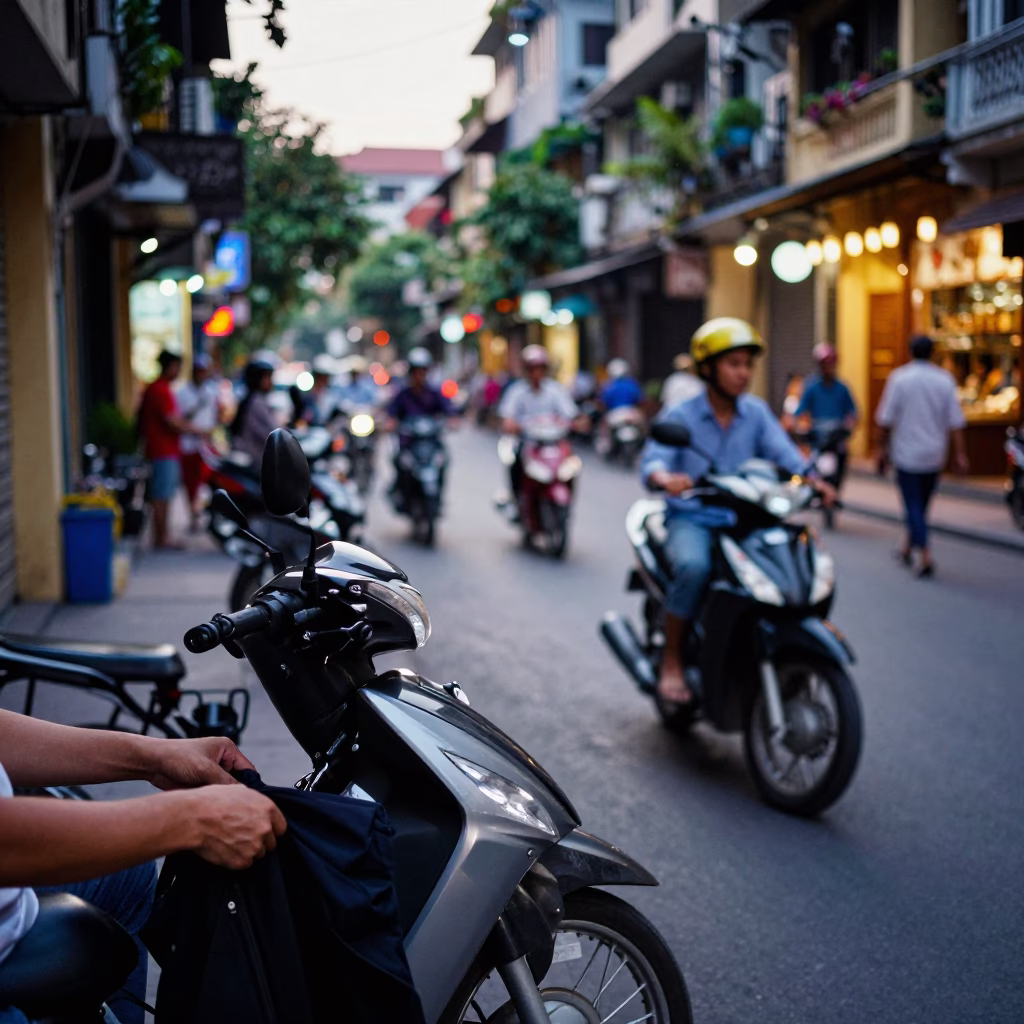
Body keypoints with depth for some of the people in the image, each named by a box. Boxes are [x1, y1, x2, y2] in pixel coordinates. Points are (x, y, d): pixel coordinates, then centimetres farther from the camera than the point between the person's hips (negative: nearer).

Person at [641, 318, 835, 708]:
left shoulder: (756, 412, 8)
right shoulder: (679, 417, -2)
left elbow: (783, 452, -6)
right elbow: (653, 461, -17)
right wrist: (666, 478, -42)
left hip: (741, 519, 4)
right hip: (691, 519, -4)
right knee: (694, 566, -36)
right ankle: (672, 662, -17)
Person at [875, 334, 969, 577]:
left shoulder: (900, 378, -7)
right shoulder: (945, 380, 0)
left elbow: (886, 418, -5)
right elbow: (955, 422, -2)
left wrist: (884, 448, 6)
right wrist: (960, 454, 1)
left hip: (907, 454, -3)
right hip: (934, 455, 3)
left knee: (913, 505, -3)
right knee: (921, 504, 17)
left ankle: (925, 557, -15)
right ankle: (908, 548, 31)